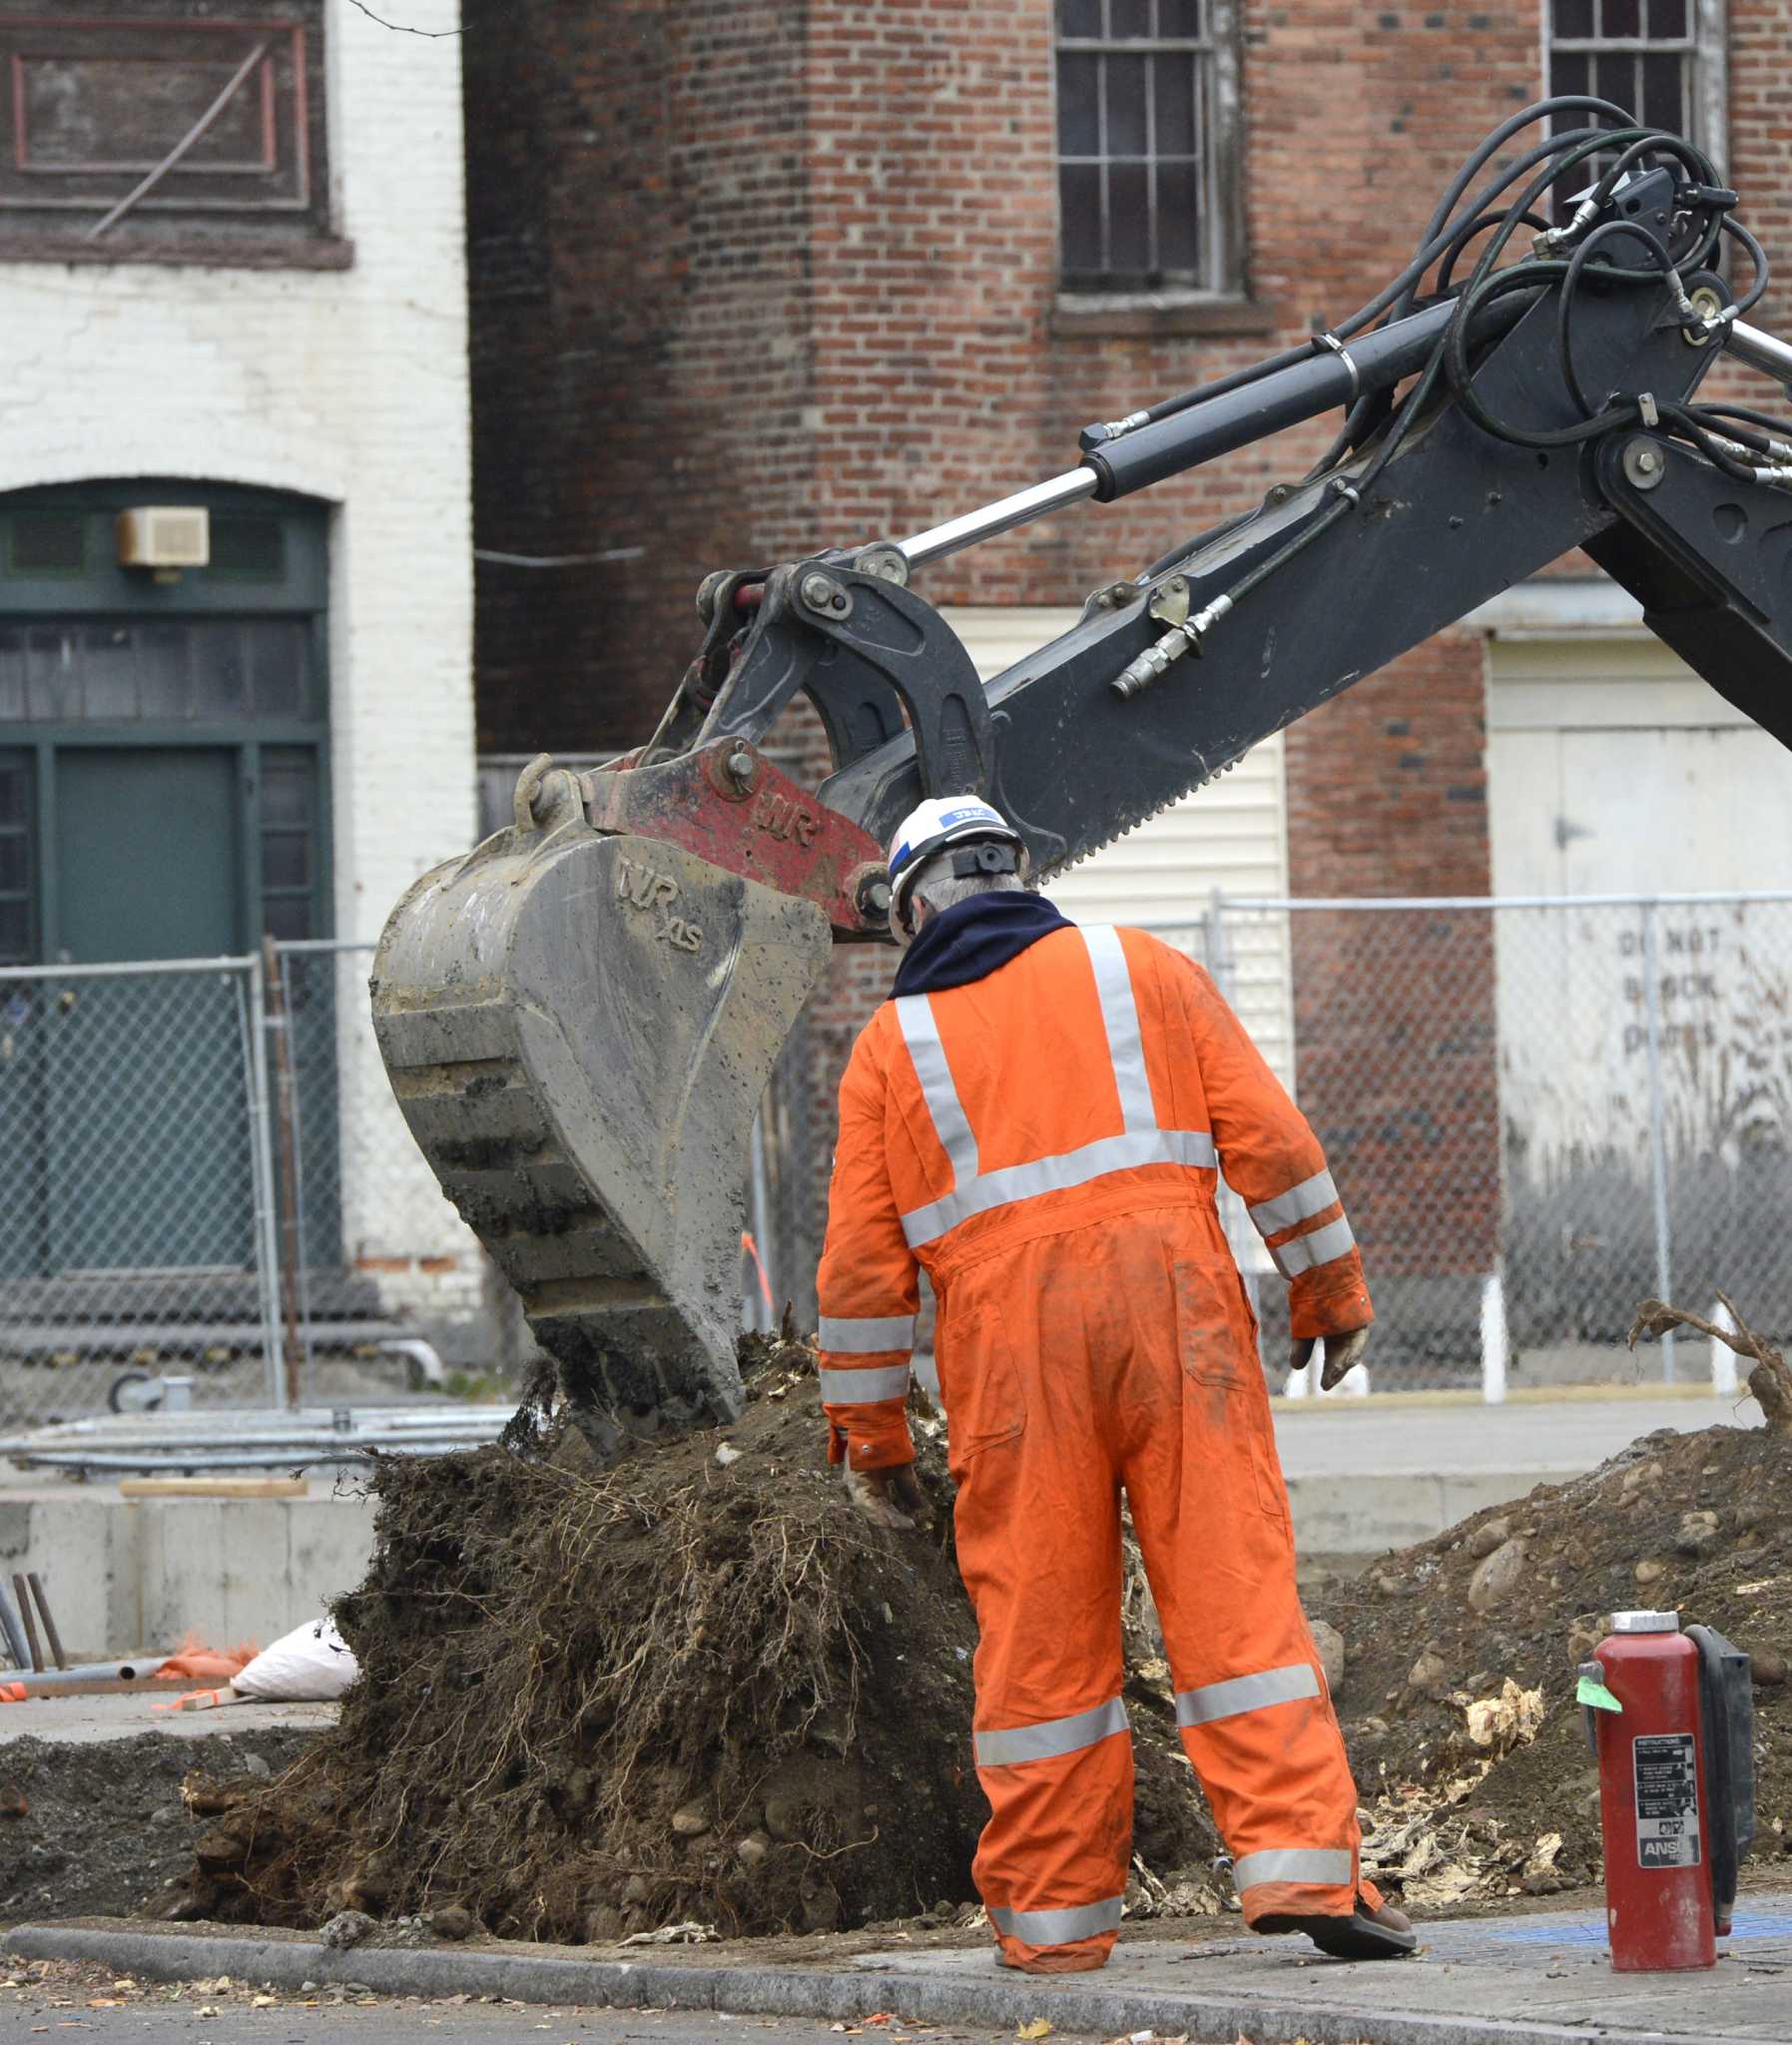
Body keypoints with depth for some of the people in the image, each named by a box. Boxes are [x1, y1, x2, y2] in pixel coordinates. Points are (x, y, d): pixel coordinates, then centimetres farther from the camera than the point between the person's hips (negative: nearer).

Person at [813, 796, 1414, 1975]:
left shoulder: (893, 1044, 14)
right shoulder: (1142, 971, 14)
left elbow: (862, 1260, 10)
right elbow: (1266, 1134, 6)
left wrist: (868, 1433, 15)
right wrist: (1330, 1289, 13)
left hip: (1008, 1347, 0)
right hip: (1173, 1303, 0)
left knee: (1041, 1624, 5)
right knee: (1236, 1588, -4)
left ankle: (1056, 1913, 7)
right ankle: (1303, 1866, -16)